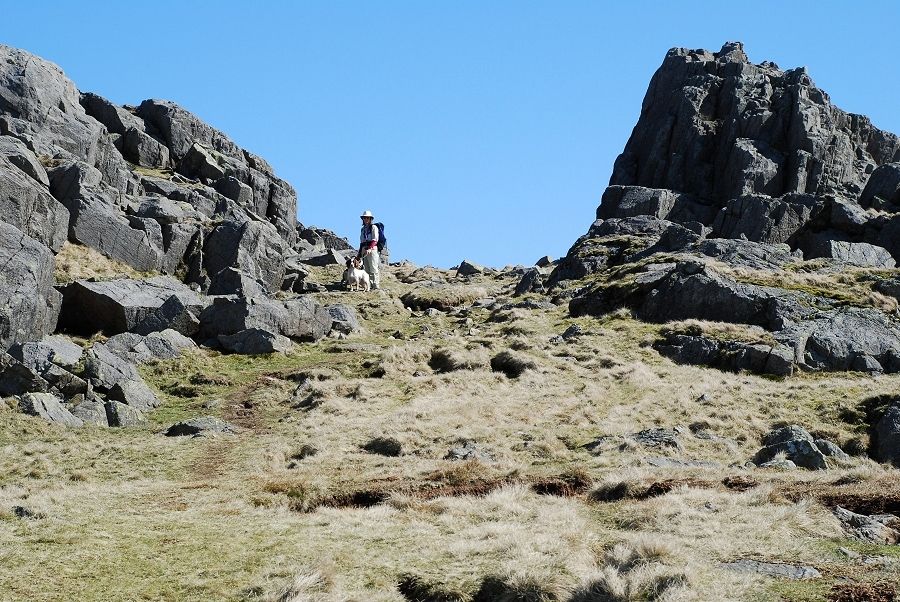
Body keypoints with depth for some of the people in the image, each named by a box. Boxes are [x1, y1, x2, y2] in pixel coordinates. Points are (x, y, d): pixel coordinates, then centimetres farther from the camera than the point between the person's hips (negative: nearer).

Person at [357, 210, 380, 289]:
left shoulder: (373, 227, 1)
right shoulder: (363, 229, 23)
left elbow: (375, 240, -10)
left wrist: (369, 248, -22)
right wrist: (360, 252, 18)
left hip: (372, 249, -7)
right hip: (364, 250, 7)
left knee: (373, 268, -13)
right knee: (366, 269, 3)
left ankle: (376, 286, -16)